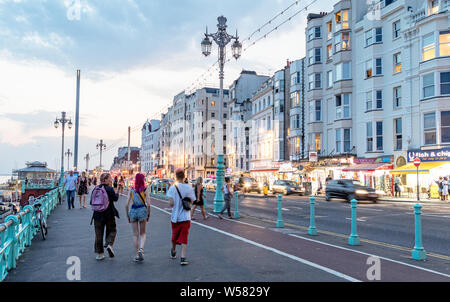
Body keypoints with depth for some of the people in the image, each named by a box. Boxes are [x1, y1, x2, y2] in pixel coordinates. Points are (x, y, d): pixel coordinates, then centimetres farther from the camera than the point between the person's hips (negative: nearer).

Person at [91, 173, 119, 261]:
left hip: (97, 215, 4)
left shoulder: (95, 189, 3)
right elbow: (115, 198, -5)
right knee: (112, 230, 15)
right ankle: (109, 245, -9)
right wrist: (117, 194, 11)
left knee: (99, 234, 11)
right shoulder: (110, 189, -12)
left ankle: (99, 253, 15)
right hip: (109, 214, -4)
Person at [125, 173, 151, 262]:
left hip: (133, 211, 2)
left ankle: (137, 255, 13)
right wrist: (148, 215, 5)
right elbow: (148, 204, -8)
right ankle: (141, 249, -12)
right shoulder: (145, 190, -3)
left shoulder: (131, 190, 3)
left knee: (135, 234, 12)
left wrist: (128, 215, 11)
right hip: (142, 210, -2)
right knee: (143, 234, 13)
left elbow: (127, 204, 1)